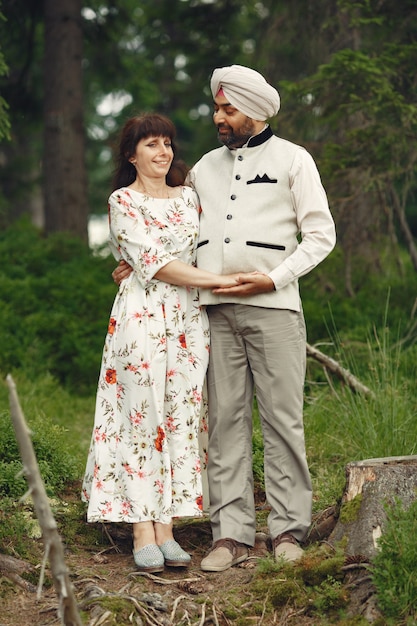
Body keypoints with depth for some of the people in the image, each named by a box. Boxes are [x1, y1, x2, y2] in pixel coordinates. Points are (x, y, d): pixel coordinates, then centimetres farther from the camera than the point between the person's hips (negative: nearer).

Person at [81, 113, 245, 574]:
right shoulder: (123, 201, 0)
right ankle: (142, 532, -4)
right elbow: (152, 263, -9)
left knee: (181, 416, 1)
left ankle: (166, 527, 4)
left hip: (189, 318, 5)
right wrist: (218, 280, -13)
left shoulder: (189, 198, 17)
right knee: (141, 417, -6)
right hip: (142, 316, -5)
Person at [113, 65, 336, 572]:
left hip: (273, 307, -4)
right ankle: (231, 533, 3)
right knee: (225, 420, 1)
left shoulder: (293, 160, 7)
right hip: (215, 309, 4)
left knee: (282, 418, -3)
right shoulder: (205, 167, 19)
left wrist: (274, 279, -8)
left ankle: (288, 529, 3)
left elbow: (320, 235, 3)